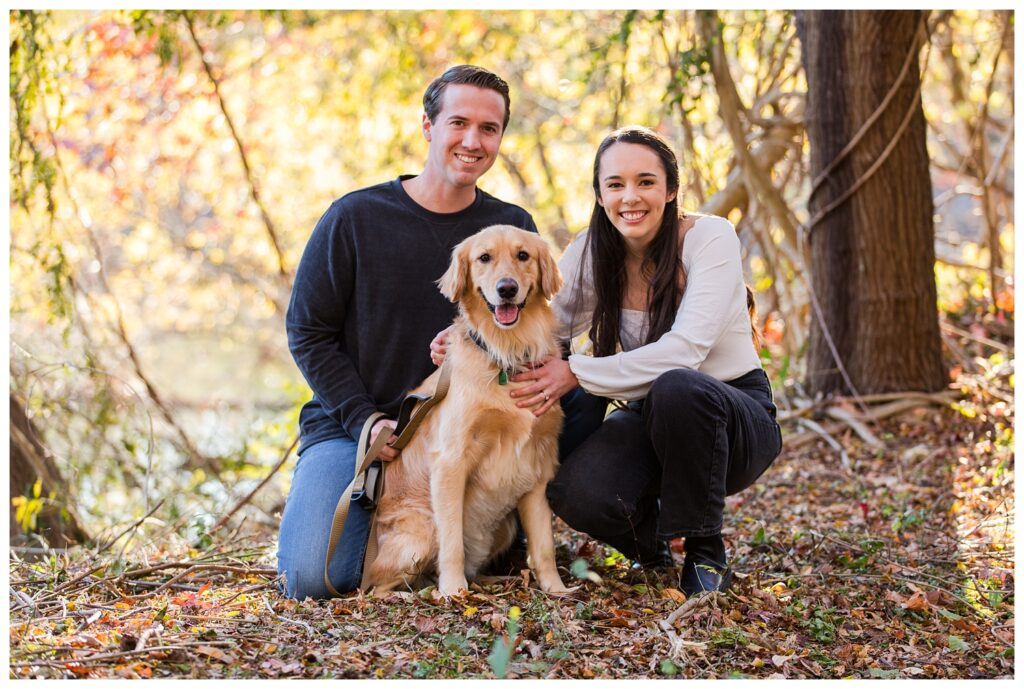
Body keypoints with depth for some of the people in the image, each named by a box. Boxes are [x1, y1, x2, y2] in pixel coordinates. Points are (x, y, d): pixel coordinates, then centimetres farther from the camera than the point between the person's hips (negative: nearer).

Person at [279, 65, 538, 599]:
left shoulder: (513, 229, 1)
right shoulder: (353, 218, -6)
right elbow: (308, 333, -2)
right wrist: (365, 420, -12)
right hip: (348, 426, -2)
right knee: (312, 579, -20)